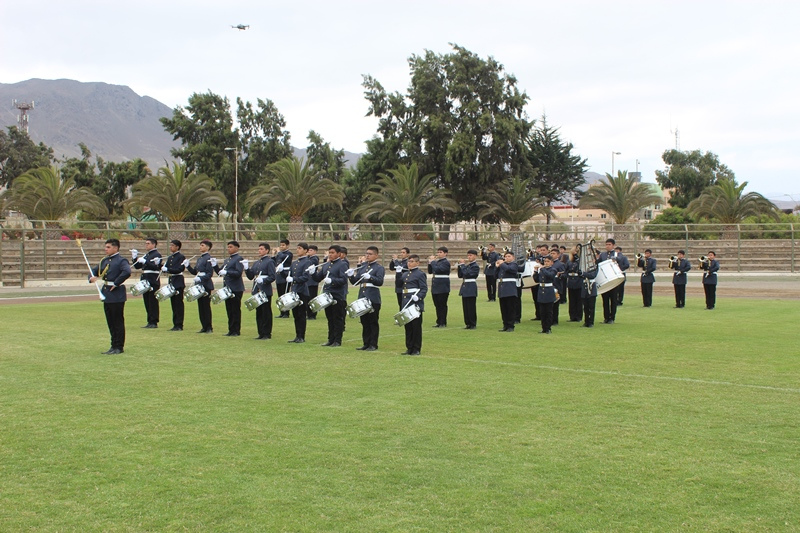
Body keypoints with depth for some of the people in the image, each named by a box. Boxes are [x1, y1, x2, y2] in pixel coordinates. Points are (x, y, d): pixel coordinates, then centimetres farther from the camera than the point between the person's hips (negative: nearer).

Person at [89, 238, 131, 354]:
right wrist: (92, 277, -1)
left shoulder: (121, 261, -10)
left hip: (117, 295, -8)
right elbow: (94, 270, 21)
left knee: (118, 322, -1)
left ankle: (119, 347, 4)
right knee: (110, 322, 12)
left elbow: (127, 272, -28)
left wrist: (116, 283, -21)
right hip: (107, 295, 8)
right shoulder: (104, 261, 14)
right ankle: (114, 346, 20)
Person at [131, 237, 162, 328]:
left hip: (153, 282, -9)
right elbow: (137, 266, 18)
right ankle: (150, 321, 15)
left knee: (153, 302, -6)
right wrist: (134, 258, 3)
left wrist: (145, 262, -25)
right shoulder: (146, 255, 18)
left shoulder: (157, 255, -6)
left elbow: (156, 267, -20)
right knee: (147, 302, 10)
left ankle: (154, 322, -2)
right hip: (145, 281, 9)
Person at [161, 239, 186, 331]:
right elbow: (165, 268, 14)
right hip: (171, 282, 8)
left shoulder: (181, 257, -8)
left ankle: (179, 325, -3)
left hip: (178, 282, -8)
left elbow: (180, 269, -18)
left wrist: (168, 270, -25)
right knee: (173, 304, 9)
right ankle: (175, 325, 14)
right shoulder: (169, 257, 16)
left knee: (178, 304, -6)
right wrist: (163, 268, -8)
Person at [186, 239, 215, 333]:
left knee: (206, 306, -4)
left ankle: (209, 327, 1)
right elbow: (194, 272, 17)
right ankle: (204, 326, 14)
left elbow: (210, 274, -16)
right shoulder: (199, 258, 16)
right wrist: (188, 266, 3)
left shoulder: (209, 258, -10)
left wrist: (201, 278, -27)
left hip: (206, 285, -8)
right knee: (200, 306, 9)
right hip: (199, 285, 8)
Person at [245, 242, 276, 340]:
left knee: (266, 313, -3)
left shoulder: (270, 262, -6)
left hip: (265, 291, -8)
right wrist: (247, 269, 0)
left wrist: (263, 280, -27)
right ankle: (261, 333, 16)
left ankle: (267, 334, 2)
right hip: (256, 291, 8)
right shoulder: (256, 263, 18)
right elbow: (250, 276, 17)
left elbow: (272, 277, -13)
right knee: (259, 313, 10)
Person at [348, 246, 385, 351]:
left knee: (373, 323, 0)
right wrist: (351, 275, -7)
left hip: (373, 299, -6)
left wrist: (370, 277, -32)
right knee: (364, 322, 10)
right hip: (362, 298, 6)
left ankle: (373, 345, 4)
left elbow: (380, 282, -17)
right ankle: (366, 343, 17)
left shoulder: (379, 268, -3)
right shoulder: (362, 266, 14)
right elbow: (355, 282, 13)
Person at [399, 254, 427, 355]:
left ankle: (416, 349, 5)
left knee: (416, 327, -1)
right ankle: (409, 348, 16)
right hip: (406, 304, 7)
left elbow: (424, 289, -12)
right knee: (408, 327, 9)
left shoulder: (420, 274, -5)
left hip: (416, 304, -7)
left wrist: (418, 296, -24)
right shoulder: (405, 275, 18)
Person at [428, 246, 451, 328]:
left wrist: (432, 262, -11)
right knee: (437, 305, 10)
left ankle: (443, 323, 1)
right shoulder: (436, 261, 15)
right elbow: (430, 271, 14)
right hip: (435, 287, 8)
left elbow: (438, 269, -22)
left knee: (442, 305, -3)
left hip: (443, 287, -8)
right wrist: (430, 263, 1)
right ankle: (439, 322, 16)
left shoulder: (446, 262, -10)